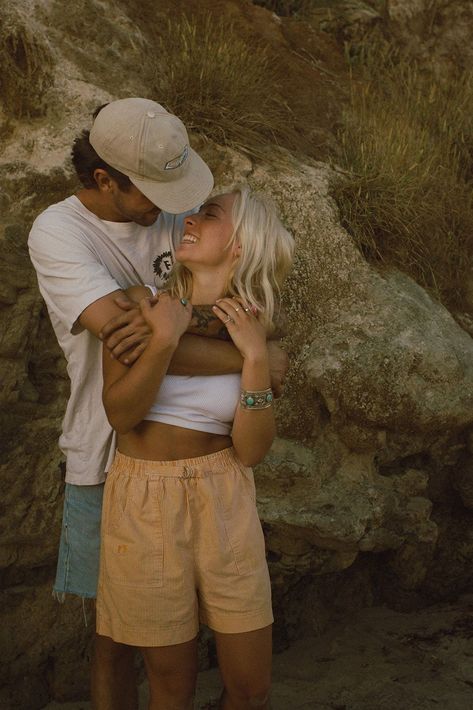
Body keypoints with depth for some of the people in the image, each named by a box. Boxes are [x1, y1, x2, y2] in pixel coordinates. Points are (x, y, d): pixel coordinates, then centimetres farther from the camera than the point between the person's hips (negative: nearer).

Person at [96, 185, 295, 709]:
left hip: (223, 504, 2)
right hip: (144, 505, -1)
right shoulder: (139, 303, -6)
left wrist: (255, 356, -17)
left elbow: (250, 451, -9)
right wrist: (165, 337, -25)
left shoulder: (252, 329, -2)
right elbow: (120, 414, -14)